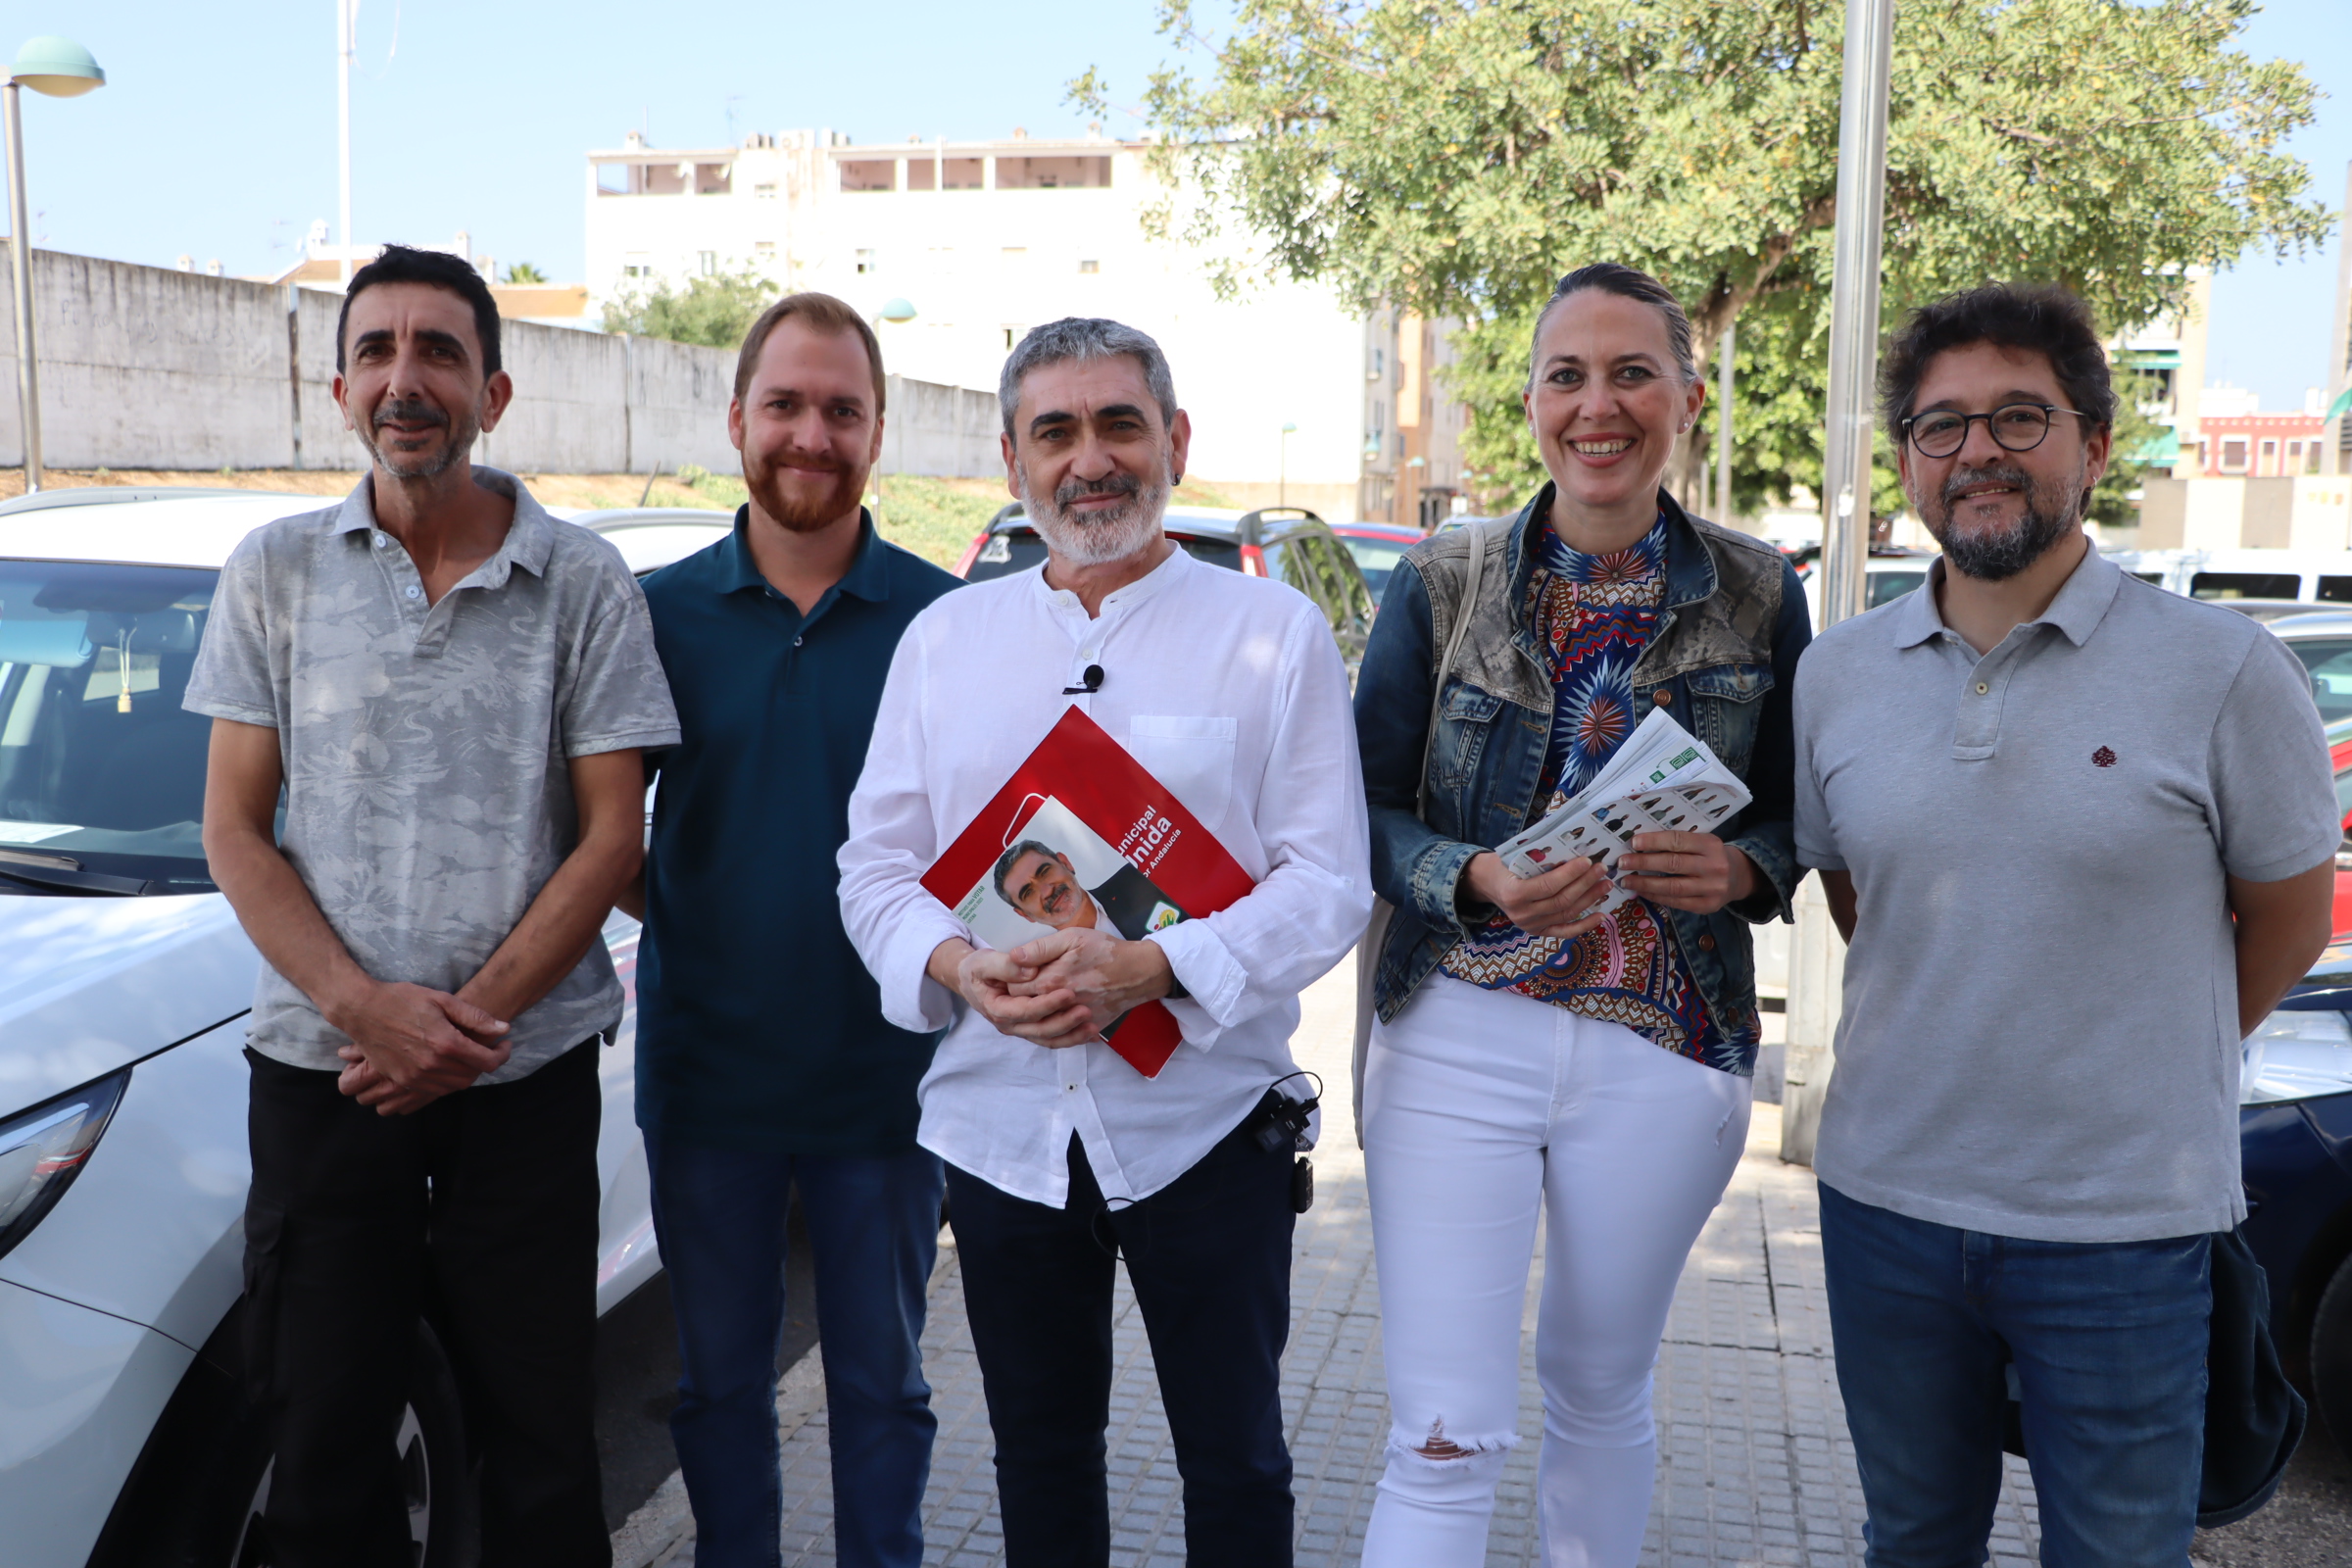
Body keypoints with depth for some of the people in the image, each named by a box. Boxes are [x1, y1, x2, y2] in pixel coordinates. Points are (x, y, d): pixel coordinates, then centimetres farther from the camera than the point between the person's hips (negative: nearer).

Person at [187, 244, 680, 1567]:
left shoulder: (582, 581, 0)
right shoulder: (276, 572, 5)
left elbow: (612, 834, -2)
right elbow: (234, 829, 3)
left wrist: (474, 1017, -12)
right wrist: (368, 1006, -12)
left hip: (527, 1077, -1)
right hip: (323, 1068, 2)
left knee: (542, 1436, 7)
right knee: (327, 1442, 10)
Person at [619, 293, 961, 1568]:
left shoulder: (944, 619, -3)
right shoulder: (659, 613, 0)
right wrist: (664, 918, -4)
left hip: (882, 1071, -1)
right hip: (706, 1072, 1)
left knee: (880, 1377, 13)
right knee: (718, 1376, 16)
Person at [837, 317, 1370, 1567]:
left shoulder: (1275, 632, -2)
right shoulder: (945, 637, 8)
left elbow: (1327, 881, -7)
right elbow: (876, 867, 7)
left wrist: (1148, 969, -22)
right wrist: (958, 968, -15)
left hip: (1202, 1120, -3)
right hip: (1002, 1122, 3)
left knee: (1234, 1463, 10)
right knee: (1039, 1456, 18)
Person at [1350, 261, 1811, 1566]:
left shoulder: (1756, 594, 2)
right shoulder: (1440, 583, -1)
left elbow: (1800, 813, 8)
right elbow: (1370, 810, -1)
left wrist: (1741, 869, -15)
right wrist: (1479, 881, -21)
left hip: (1666, 1054, 2)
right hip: (1456, 1038, -1)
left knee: (1601, 1389, 20)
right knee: (1444, 1437, -3)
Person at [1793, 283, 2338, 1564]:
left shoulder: (2222, 671, -9)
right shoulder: (1837, 673, 2)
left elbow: (2287, 917, 2)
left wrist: (2148, 1071, 9)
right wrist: (1954, 1046, 10)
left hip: (2124, 1224, -3)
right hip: (1884, 1202, 3)